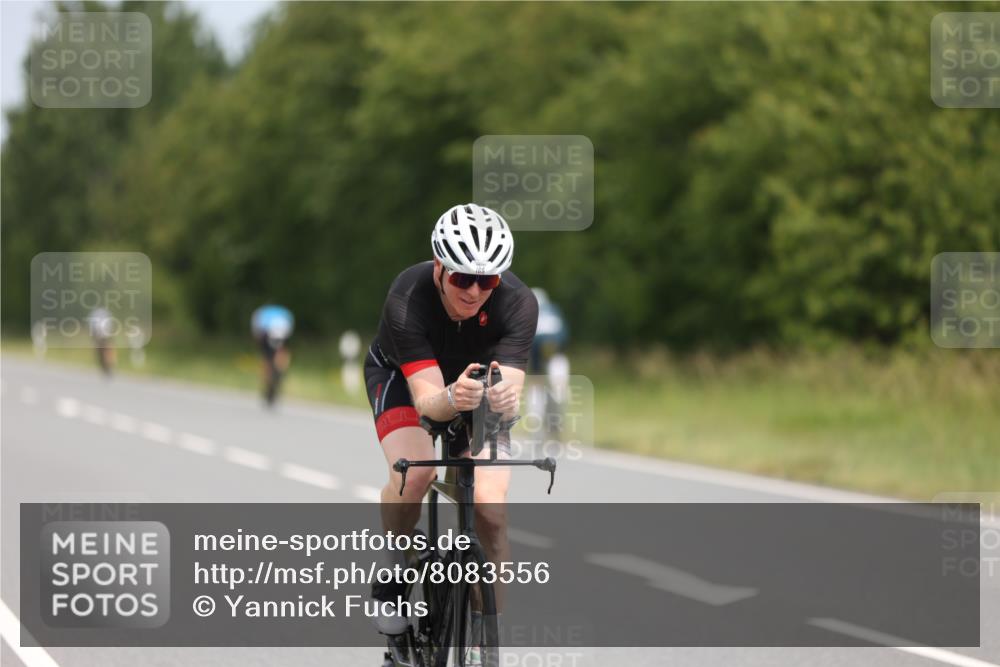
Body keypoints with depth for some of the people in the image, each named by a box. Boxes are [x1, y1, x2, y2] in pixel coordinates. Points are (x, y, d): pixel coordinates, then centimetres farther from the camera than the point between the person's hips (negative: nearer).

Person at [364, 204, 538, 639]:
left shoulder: (518, 304, -31)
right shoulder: (407, 300, -36)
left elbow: (511, 391, -38)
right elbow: (427, 400, -41)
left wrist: (503, 400, -61)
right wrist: (451, 398, -63)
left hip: (479, 383, 2)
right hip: (402, 377, -2)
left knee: (491, 507, -18)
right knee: (414, 472, -31)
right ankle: (393, 568, -3)